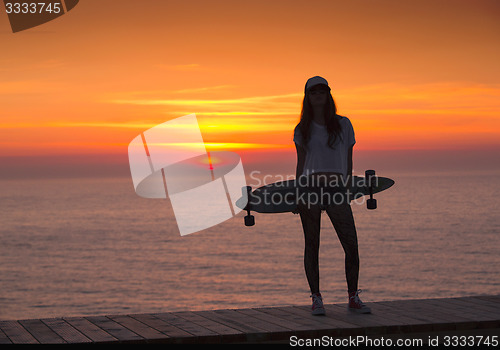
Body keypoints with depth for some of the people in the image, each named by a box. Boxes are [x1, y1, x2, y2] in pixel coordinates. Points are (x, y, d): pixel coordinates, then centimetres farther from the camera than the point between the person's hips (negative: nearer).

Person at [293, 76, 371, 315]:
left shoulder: (343, 125, 10)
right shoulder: (302, 130, 11)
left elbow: (348, 161, 12)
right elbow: (300, 163, 14)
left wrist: (346, 190, 8)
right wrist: (297, 195, 8)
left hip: (336, 190, 0)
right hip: (309, 189, 1)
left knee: (351, 246, -7)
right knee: (312, 245, 3)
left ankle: (353, 298, 4)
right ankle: (316, 299, 10)